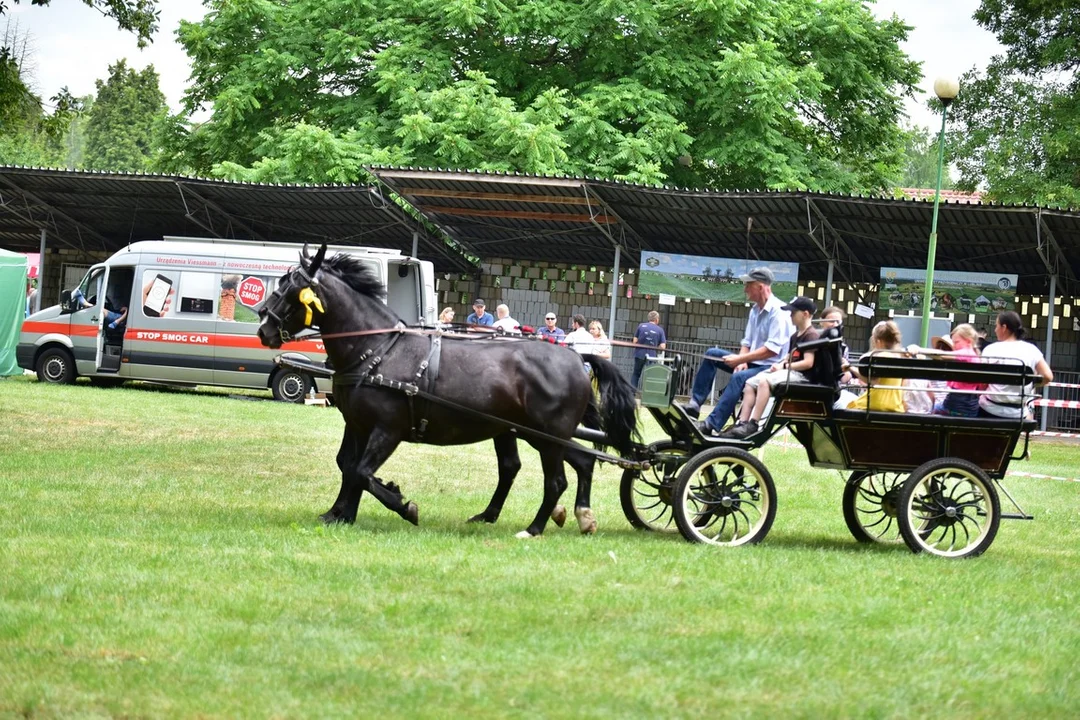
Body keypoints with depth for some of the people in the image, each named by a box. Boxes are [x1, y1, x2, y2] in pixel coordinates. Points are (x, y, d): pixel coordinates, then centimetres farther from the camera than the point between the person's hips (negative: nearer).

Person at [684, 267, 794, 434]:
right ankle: (694, 404, -7)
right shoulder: (755, 310, 12)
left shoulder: (778, 312, -18)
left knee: (739, 377, -36)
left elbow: (773, 349, -26)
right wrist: (742, 361, -6)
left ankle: (711, 425, -42)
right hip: (752, 362, 10)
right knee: (712, 354, 2)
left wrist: (740, 359, -24)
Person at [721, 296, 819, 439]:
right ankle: (742, 423, -14)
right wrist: (779, 364, 1)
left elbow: (808, 362, -19)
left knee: (764, 381, -31)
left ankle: (753, 425, -33)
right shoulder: (796, 336, 20)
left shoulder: (812, 335, -10)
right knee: (750, 382, -3)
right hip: (789, 371, 10)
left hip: (801, 375, -10)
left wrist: (784, 366, -17)